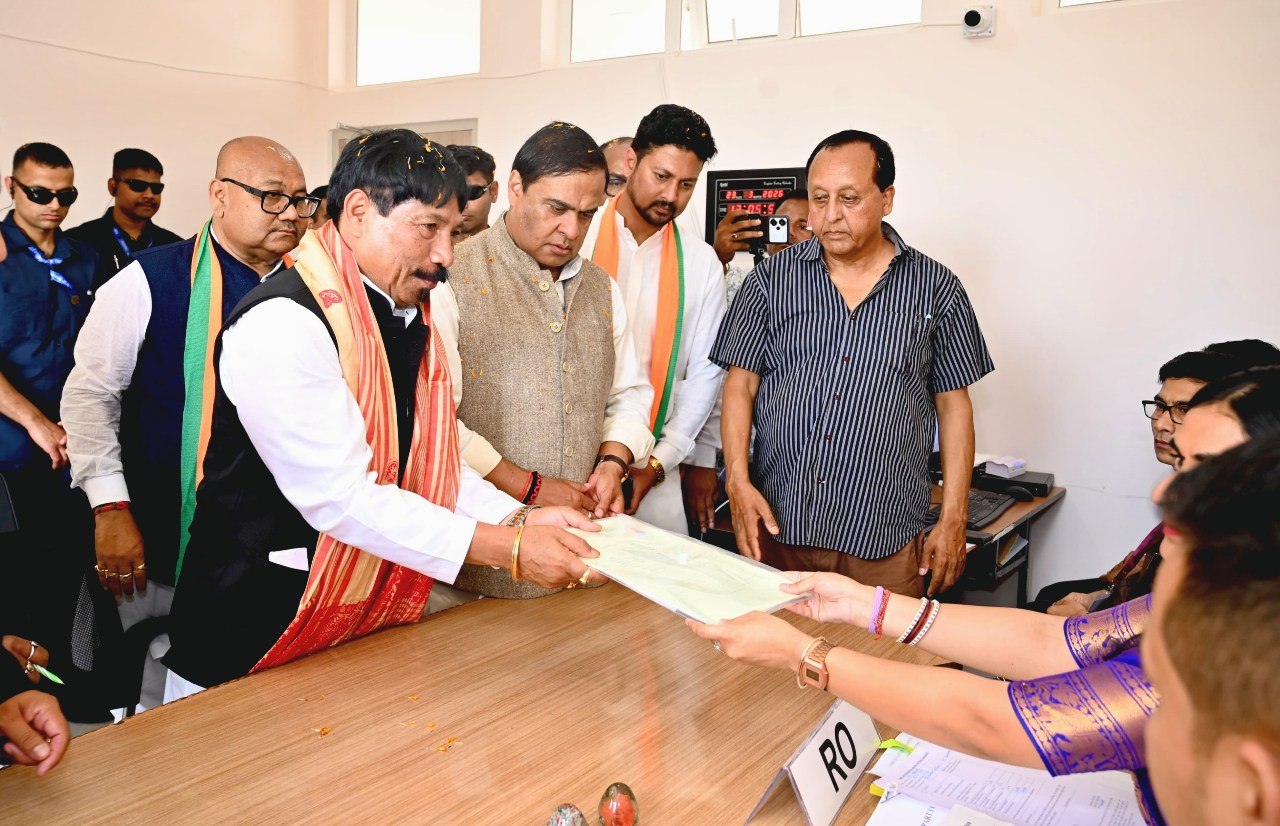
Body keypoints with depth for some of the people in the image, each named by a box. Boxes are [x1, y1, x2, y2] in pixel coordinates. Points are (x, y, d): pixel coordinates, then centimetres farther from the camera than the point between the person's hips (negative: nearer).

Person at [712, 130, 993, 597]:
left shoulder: (935, 287, 3)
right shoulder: (773, 279, 4)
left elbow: (954, 406, 6)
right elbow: (740, 385, 4)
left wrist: (953, 520, 2)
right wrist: (738, 480, -9)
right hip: (777, 528, 1)